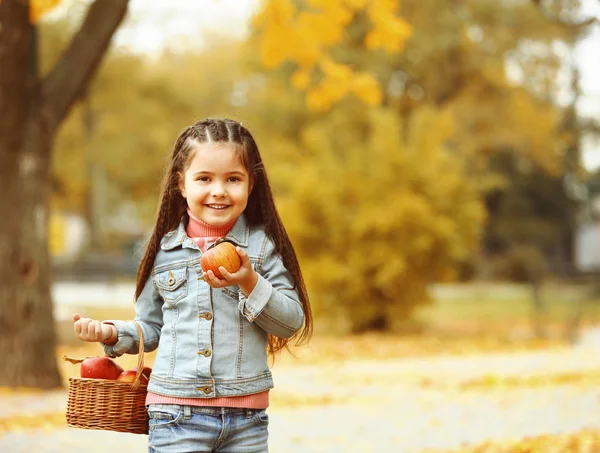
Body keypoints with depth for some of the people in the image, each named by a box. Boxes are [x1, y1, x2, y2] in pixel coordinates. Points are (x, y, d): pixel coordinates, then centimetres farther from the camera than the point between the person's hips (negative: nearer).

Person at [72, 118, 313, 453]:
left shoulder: (263, 245, 1)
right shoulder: (166, 249, 6)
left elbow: (293, 323, -3)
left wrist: (251, 283, -16)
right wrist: (112, 333, -2)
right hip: (176, 415, 0)